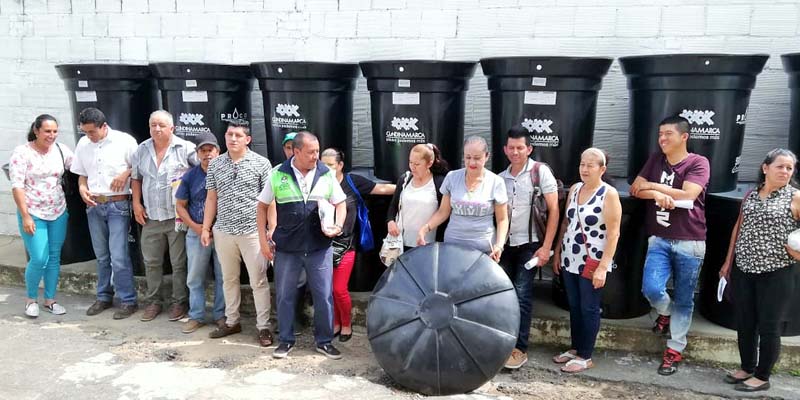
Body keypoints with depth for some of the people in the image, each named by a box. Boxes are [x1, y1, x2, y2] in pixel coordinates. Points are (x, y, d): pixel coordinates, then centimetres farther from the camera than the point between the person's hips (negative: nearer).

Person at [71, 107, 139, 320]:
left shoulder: (125, 141, -9)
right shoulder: (83, 144, 5)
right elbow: (82, 174, 15)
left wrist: (126, 173, -18)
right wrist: (82, 188, -4)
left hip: (118, 205, -5)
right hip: (94, 206, 5)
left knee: (119, 256, -7)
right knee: (102, 256, 15)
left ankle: (128, 300, 5)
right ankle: (104, 297, 28)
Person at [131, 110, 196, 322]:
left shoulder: (186, 149, -8)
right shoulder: (142, 150, 8)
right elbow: (135, 178, 17)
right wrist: (136, 204, 8)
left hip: (178, 216, -5)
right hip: (150, 217, 5)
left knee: (179, 263, 4)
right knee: (151, 262, 13)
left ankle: (180, 302, 17)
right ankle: (153, 301, 27)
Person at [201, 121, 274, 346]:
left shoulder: (261, 163, -5)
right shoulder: (215, 165, 6)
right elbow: (211, 198, 11)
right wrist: (206, 228, 8)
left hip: (253, 231, -4)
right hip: (223, 231, 4)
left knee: (258, 281, 2)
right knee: (229, 279, 16)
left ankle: (263, 327, 12)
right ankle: (231, 321, 30)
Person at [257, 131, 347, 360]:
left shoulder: (327, 174, -1)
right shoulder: (278, 175, -3)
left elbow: (340, 204, 7)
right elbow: (263, 205, 6)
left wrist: (338, 226, -12)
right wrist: (263, 239, 2)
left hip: (320, 247, 0)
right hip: (286, 247, 0)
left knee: (324, 296, 5)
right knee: (285, 295, 10)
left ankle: (324, 341, 22)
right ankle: (286, 340, 28)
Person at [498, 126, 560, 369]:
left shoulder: (540, 171, -5)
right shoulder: (501, 178, 9)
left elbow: (553, 210, -7)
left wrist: (546, 247, -12)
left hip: (529, 244, -4)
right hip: (505, 245, 5)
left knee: (521, 295, -6)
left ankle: (520, 349, 3)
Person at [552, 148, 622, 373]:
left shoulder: (609, 194, -11)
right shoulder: (574, 189, 8)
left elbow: (613, 233, -15)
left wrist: (603, 266, -19)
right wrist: (557, 253, 12)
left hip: (593, 263, -6)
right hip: (570, 261, 6)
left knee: (589, 309, 4)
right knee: (574, 307, 14)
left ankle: (585, 357, 13)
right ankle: (575, 348, 27)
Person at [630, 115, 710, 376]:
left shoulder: (698, 163, -6)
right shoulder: (655, 160, 9)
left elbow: (686, 195, -17)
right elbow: (635, 190, 4)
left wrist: (652, 186, -8)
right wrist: (657, 194, -16)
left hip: (689, 243, -3)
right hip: (659, 240, 3)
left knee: (684, 299, 6)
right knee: (651, 289, -13)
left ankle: (675, 350, 20)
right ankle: (666, 313, 22)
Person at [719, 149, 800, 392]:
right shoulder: (751, 195, 9)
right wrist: (728, 262, 15)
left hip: (776, 273, -4)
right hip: (744, 271, 5)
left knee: (768, 327, 4)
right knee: (744, 324, 13)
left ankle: (763, 377, 18)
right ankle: (747, 368, 30)